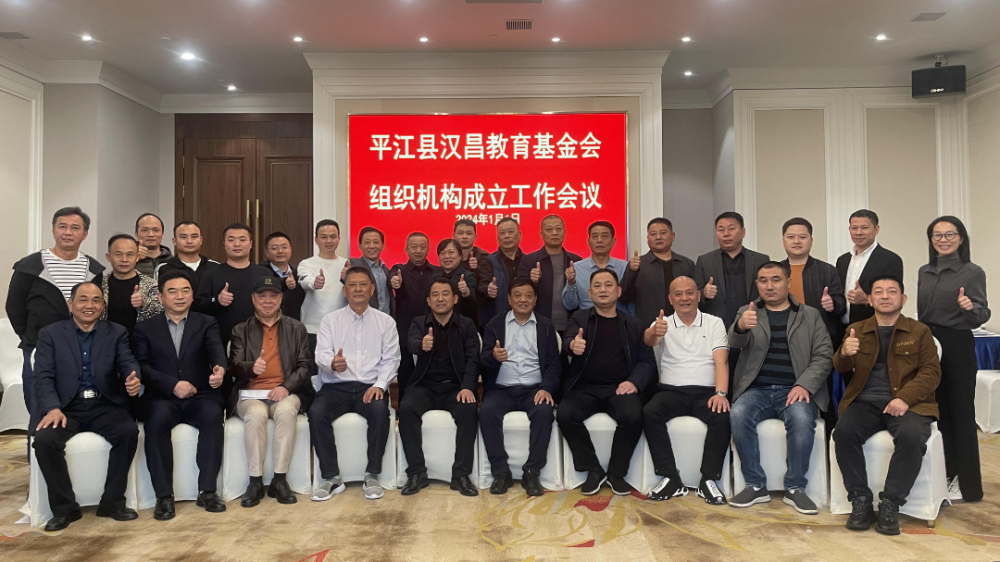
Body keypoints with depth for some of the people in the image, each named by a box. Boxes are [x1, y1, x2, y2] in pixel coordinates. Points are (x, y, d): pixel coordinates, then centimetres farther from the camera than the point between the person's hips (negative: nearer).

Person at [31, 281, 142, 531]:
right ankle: (65, 507, -8)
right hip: (66, 406, 0)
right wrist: (52, 407, -21)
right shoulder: (50, 334, 8)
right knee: (44, 440, -29)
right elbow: (44, 377, -2)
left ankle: (112, 502, -10)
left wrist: (134, 380, -31)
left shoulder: (117, 333, 10)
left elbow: (128, 363, -4)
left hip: (105, 405, 0)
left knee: (129, 431, -28)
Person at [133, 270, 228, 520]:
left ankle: (207, 490, -23)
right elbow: (142, 367, 0)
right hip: (161, 398, 0)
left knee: (212, 414, -32)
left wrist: (220, 369, -34)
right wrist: (172, 385, -16)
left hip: (200, 397, 0)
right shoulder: (145, 328, 12)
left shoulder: (207, 323, 11)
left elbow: (216, 349, -10)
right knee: (158, 418, -33)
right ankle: (164, 495, -25)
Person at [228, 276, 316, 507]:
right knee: (256, 414, -34)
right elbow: (233, 365, 1)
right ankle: (255, 481, -22)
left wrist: (287, 387, -14)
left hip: (285, 392, 0)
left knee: (286, 411, -34)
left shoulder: (297, 329, 12)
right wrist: (251, 367, -23)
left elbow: (306, 365, 4)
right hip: (250, 393, 0)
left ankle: (279, 480, -25)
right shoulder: (241, 330, 12)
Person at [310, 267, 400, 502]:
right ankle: (331, 477, -15)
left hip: (370, 387, -1)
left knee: (380, 410, -33)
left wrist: (379, 385, -15)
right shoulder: (330, 320, 9)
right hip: (336, 386, 1)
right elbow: (321, 355, -2)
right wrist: (332, 363, -27)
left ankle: (372, 475, -17)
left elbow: (390, 360, 3)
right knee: (316, 412, -28)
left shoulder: (386, 321, 8)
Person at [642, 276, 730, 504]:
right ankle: (671, 479, -22)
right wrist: (654, 333, -41)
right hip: (672, 391, 1)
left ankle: (708, 480, -19)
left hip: (706, 391, 0)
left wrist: (721, 393, -20)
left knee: (722, 416, -31)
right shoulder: (663, 324, 9)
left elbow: (721, 361, -2)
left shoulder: (714, 323, 10)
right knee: (649, 412, -29)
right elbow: (648, 340, -15)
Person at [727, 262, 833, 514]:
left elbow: (823, 356, 4)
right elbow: (735, 341, -10)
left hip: (794, 389, 0)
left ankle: (795, 488, -14)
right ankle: (756, 486, -14)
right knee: (738, 415, -29)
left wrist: (804, 385, -14)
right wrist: (741, 326, -36)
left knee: (802, 419, -32)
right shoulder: (748, 312, 11)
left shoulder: (810, 315, 12)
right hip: (757, 389, 1)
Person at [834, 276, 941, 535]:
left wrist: (905, 398, -18)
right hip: (865, 401, 1)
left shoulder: (920, 331, 11)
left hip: (906, 403, -1)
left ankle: (890, 504, -19)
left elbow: (931, 371, 0)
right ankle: (861, 500, -16)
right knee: (844, 432, -29)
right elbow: (841, 368, 4)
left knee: (911, 436, -33)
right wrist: (844, 353, -22)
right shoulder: (856, 329, 14)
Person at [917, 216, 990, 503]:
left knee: (960, 412, 2)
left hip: (957, 347, -5)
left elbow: (982, 317, -8)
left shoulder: (973, 272, -6)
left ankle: (965, 481, 13)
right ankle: (942, 475, 25)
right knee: (936, 411, 12)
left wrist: (970, 308, -29)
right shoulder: (924, 272, 9)